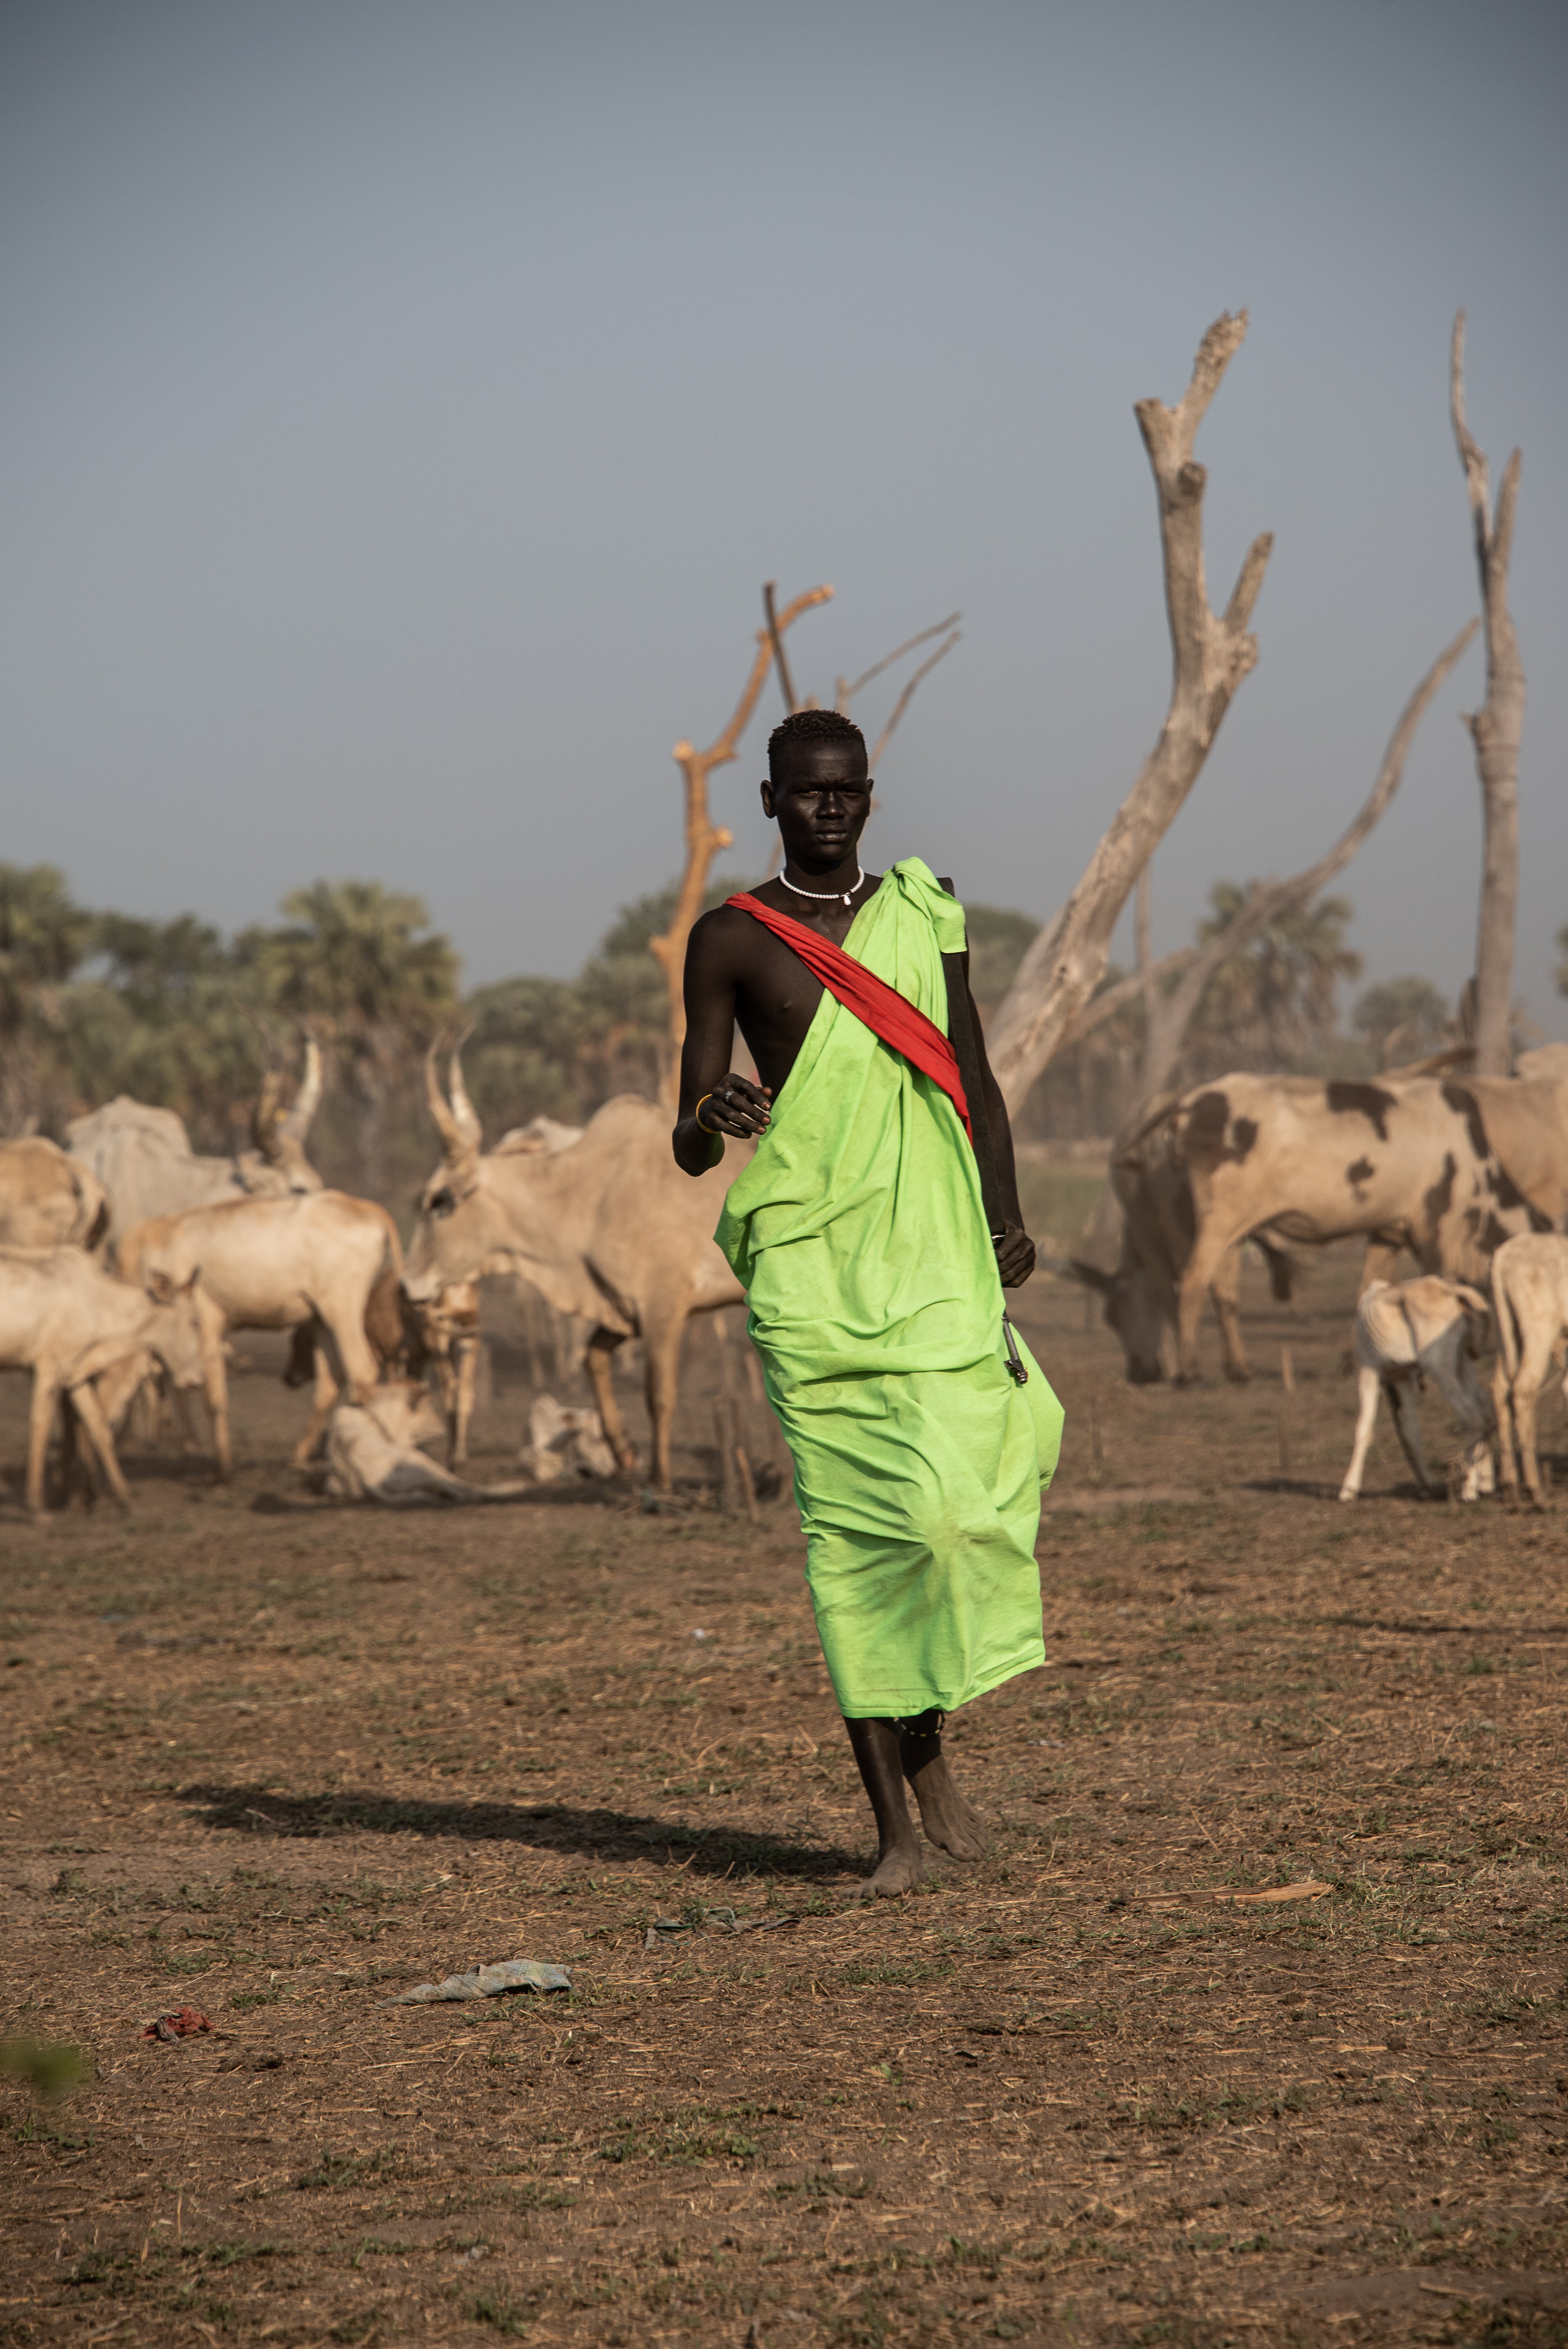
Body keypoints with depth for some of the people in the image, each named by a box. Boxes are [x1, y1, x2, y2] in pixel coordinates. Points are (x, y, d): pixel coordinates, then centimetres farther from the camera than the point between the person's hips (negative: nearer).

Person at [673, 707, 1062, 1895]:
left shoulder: (924, 914, 13)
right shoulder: (732, 941, 4)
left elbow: (974, 1078, 20)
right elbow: (689, 1143, 3)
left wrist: (1006, 1218, 7)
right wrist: (711, 1119, -21)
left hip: (934, 1252, 2)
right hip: (810, 1263, -2)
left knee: (951, 1503, -14)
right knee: (852, 1528, -4)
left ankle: (929, 1743, 10)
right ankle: (894, 1821, 0)